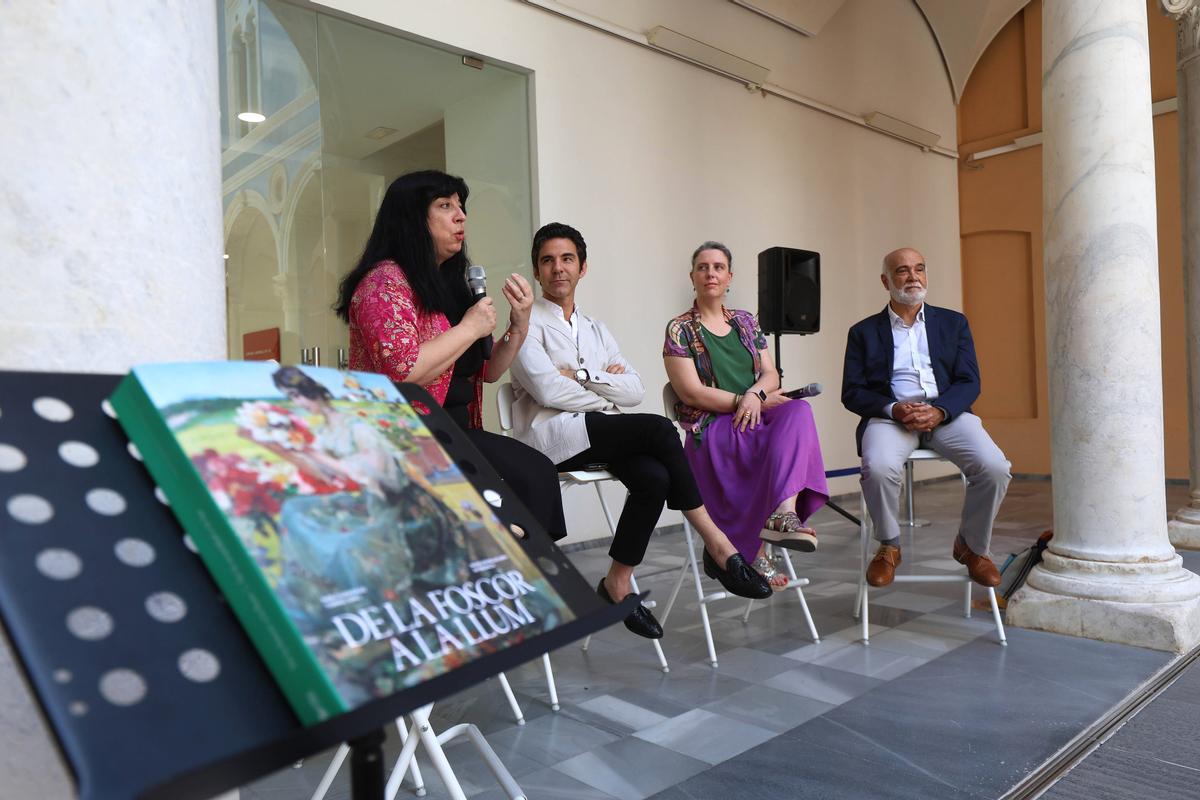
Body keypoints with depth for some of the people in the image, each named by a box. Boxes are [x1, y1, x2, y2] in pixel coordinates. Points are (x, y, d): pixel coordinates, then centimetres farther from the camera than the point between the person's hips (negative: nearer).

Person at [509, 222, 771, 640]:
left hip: (602, 434, 6)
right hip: (552, 434, -6)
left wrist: (583, 376, -5)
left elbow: (635, 390, 8)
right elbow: (549, 391, -12)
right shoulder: (528, 322, 5)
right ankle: (717, 546, -19)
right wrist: (606, 395, -3)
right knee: (659, 430, -27)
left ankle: (616, 586, -16)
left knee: (654, 477, -28)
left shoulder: (596, 329, 23)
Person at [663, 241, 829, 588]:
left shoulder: (746, 322, 19)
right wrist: (749, 400, -13)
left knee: (798, 410, -30)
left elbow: (771, 375, 11)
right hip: (711, 430, -4)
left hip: (758, 419, 5)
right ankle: (756, 552, -27)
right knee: (788, 441, -30)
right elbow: (692, 392, -8)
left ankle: (784, 512, -45)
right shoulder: (680, 329, 3)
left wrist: (754, 394, -13)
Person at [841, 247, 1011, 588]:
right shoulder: (864, 332, 13)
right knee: (878, 468, -34)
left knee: (994, 468, -25)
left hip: (946, 413, 2)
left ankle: (971, 547, 4)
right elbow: (852, 392, 4)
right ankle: (888, 547, -5)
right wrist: (894, 409, -15)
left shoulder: (953, 323, 18)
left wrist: (938, 411, -14)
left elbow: (969, 382, 7)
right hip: (890, 414, -2)